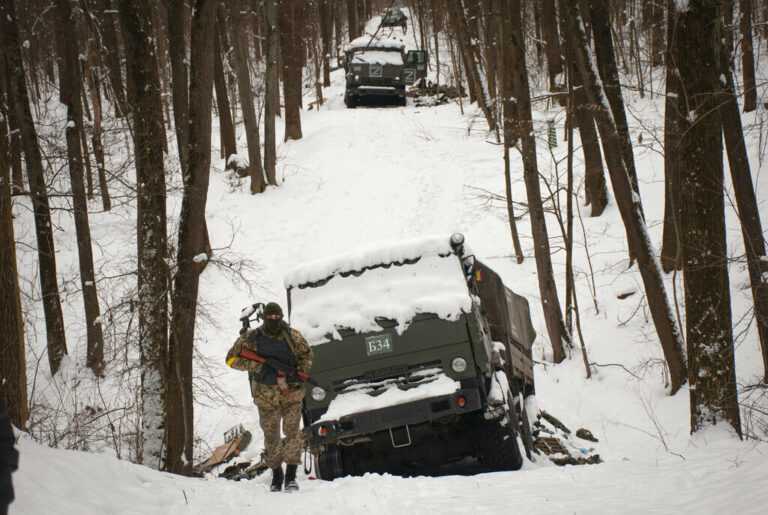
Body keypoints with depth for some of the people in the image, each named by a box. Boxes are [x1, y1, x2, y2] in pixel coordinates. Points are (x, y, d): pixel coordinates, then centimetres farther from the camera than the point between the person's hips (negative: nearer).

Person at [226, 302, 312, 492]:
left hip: (291, 393, 0)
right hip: (266, 396, 0)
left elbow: (306, 355, 12)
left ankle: (291, 476, -9)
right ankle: (276, 475, 20)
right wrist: (258, 366, -15)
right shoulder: (251, 338, -3)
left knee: (292, 432, -11)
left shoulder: (293, 336, -1)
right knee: (271, 437, 7)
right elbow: (232, 359, -3)